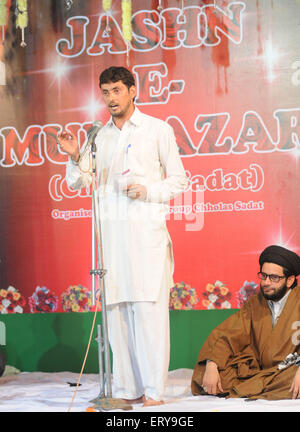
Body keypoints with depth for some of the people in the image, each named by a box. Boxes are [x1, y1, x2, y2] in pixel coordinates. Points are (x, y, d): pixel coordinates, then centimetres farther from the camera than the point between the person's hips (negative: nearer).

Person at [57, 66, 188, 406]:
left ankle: (153, 390, -5)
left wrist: (147, 190, -9)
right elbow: (80, 183, 16)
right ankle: (127, 389, 4)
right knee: (115, 309, -1)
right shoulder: (100, 136, 18)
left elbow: (179, 180, 7)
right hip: (109, 230, 4)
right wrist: (75, 158, -4)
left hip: (146, 229, -4)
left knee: (149, 308, -9)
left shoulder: (158, 130, 7)